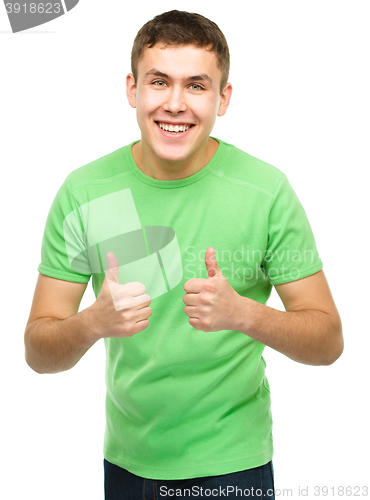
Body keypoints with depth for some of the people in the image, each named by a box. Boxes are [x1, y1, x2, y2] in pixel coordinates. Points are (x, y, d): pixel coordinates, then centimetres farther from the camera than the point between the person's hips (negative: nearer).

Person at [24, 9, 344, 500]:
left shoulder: (267, 191, -13)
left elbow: (328, 341, -10)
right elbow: (38, 352, -8)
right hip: (126, 460, 2)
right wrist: (94, 322, -29)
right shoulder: (83, 192, -9)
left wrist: (244, 314, -28)